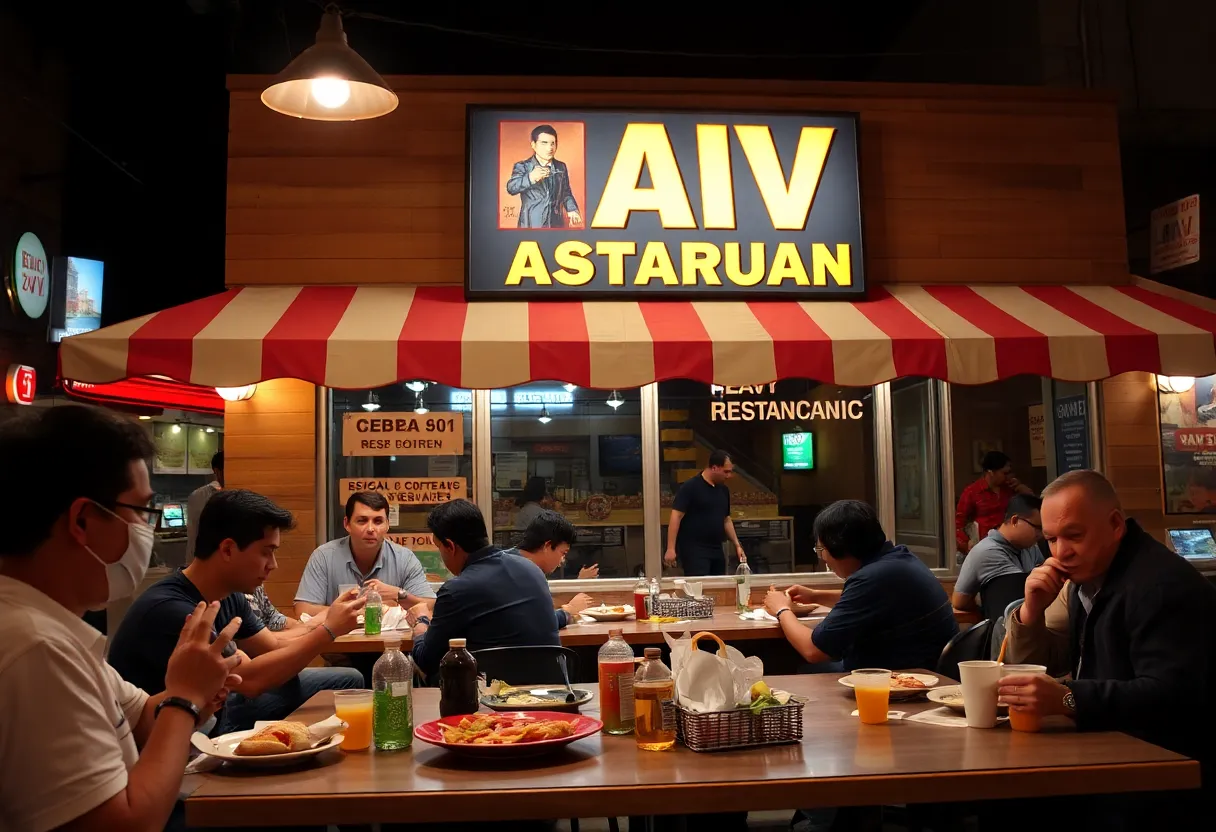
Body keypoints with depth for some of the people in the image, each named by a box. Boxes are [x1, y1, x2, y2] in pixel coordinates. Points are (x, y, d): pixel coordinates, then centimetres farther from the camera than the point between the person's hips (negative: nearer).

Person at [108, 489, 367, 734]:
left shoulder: (229, 597, -2)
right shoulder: (168, 609, -30)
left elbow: (275, 649, 5)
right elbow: (250, 680, -31)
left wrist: (329, 621, -13)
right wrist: (328, 630, -24)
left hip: (216, 709, 9)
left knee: (347, 681, 7)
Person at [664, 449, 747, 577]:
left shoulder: (724, 490, 12)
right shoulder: (690, 487, -10)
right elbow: (676, 516, -14)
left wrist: (737, 545, 17)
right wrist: (671, 548, -20)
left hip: (716, 550, 8)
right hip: (694, 550, -8)